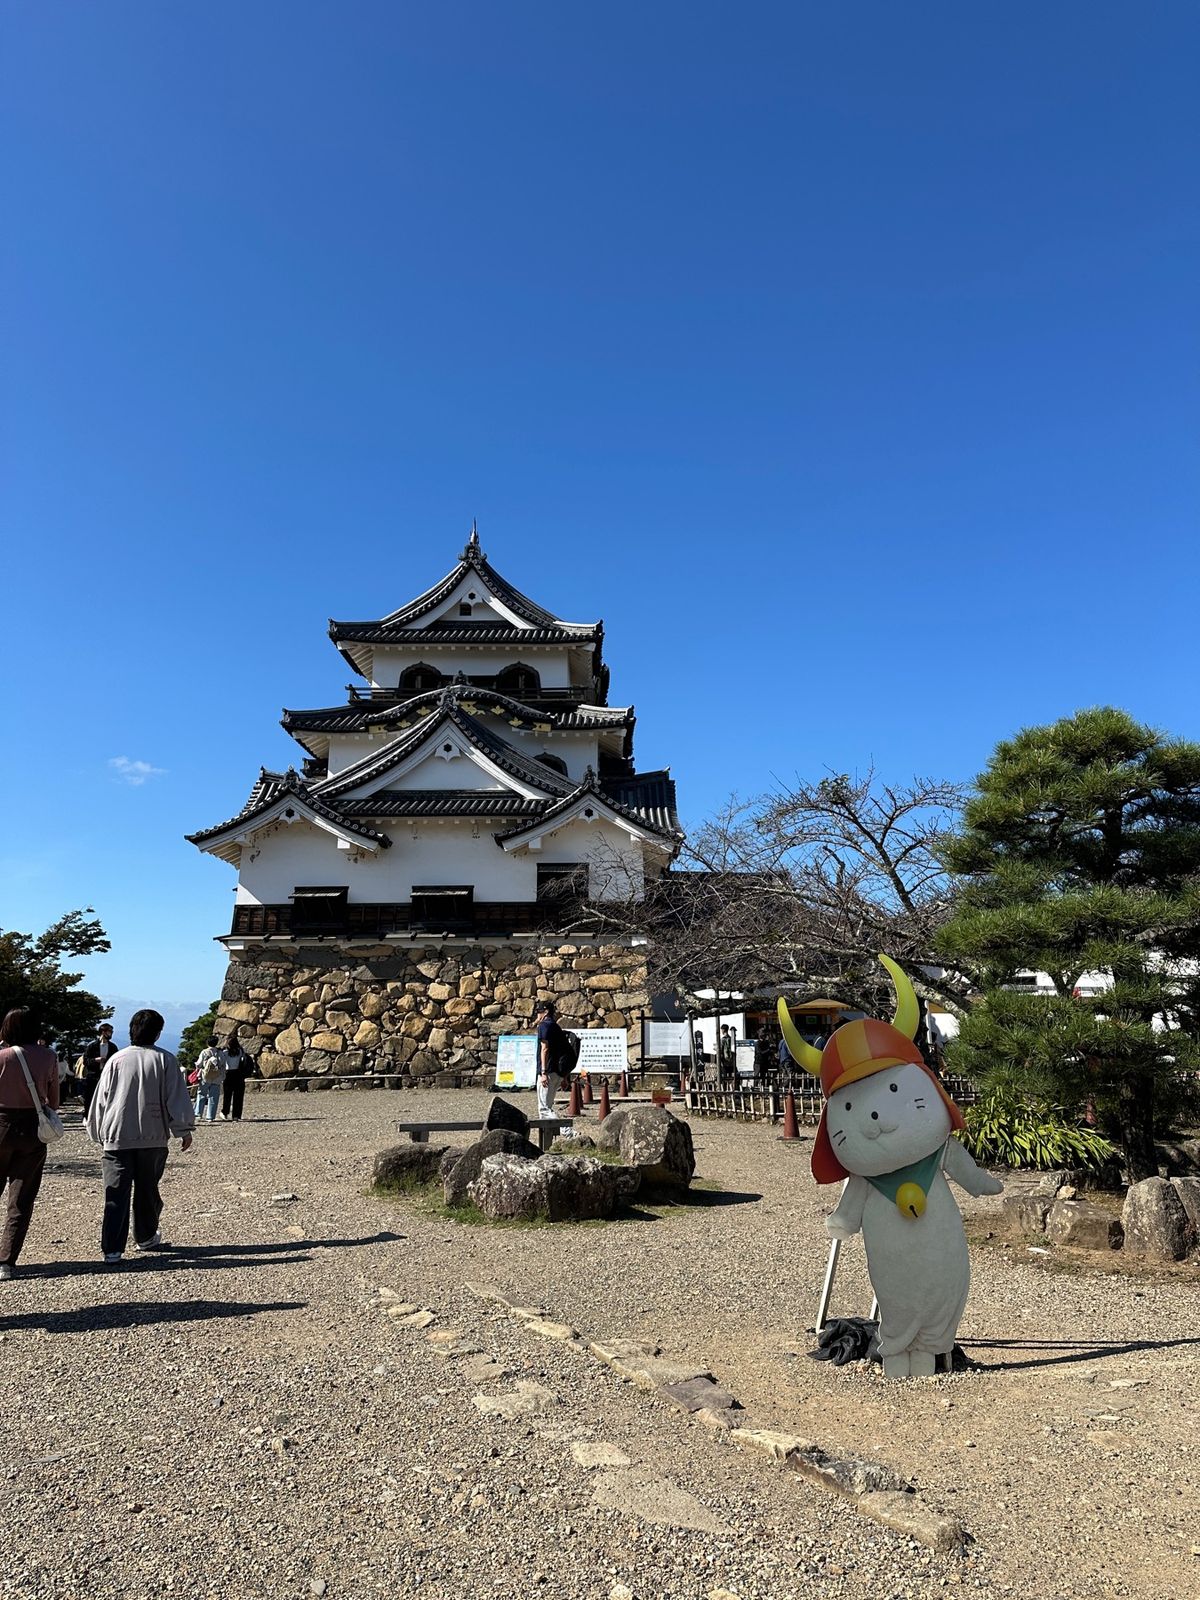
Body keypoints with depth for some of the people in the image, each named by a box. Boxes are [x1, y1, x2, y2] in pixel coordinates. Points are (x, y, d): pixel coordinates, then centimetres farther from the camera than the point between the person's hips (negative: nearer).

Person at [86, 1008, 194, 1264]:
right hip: (153, 1138, 0)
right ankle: (146, 1237, 29)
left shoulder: (116, 1060, 1)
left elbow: (100, 1099, 6)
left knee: (116, 1195, 2)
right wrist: (184, 1130, 8)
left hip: (116, 1138, 0)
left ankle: (112, 1249, -4)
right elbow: (177, 1098, -1)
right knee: (148, 1191, 15)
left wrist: (98, 1135, 18)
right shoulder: (164, 1060, -3)